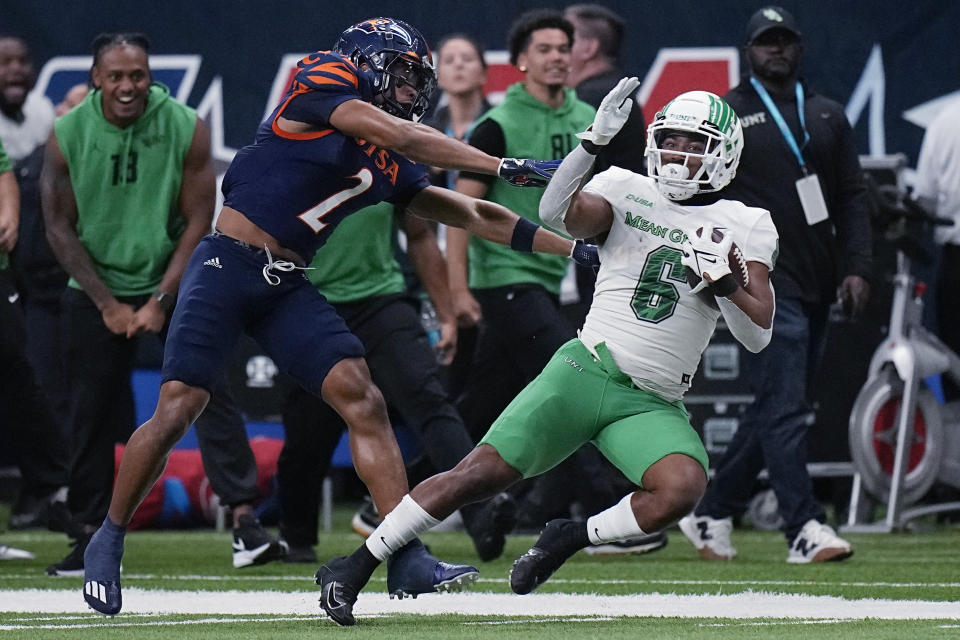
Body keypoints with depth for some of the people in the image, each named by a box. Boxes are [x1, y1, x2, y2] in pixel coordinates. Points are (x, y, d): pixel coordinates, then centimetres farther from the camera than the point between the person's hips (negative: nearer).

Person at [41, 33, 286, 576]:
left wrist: (161, 301, -12)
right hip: (97, 288, 1)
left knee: (211, 391, -12)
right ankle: (91, 537, 10)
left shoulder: (186, 129, -10)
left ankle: (245, 522, -16)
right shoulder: (67, 135, -8)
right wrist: (108, 305, -8)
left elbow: (198, 223, -6)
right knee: (90, 410, 1)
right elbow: (61, 228, -2)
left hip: (173, 283, -1)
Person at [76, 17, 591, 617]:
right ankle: (108, 543, 8)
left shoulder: (388, 165, 14)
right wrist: (505, 166, -18)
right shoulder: (322, 86, -6)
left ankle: (407, 560, -13)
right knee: (177, 410, -12)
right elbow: (404, 136, -17)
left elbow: (473, 214, 17)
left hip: (287, 286, 7)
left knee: (362, 399, -9)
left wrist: (572, 247, 13)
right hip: (228, 267, -7)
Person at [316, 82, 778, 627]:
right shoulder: (626, 192, 4)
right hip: (585, 371, -1)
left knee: (683, 488, -28)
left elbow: (758, 335, 1)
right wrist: (596, 141, -27)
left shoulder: (744, 228, 6)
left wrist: (723, 281, -16)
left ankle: (571, 539, -4)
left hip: (652, 405, 1)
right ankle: (355, 567, 1)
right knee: (483, 472, -10)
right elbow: (559, 214, -17)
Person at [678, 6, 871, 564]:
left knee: (778, 407, 9)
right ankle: (805, 529, -18)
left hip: (817, 285, 6)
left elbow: (852, 197, 15)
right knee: (784, 407, -14)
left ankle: (712, 515, 20)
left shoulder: (828, 116, 17)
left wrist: (857, 267, 3)